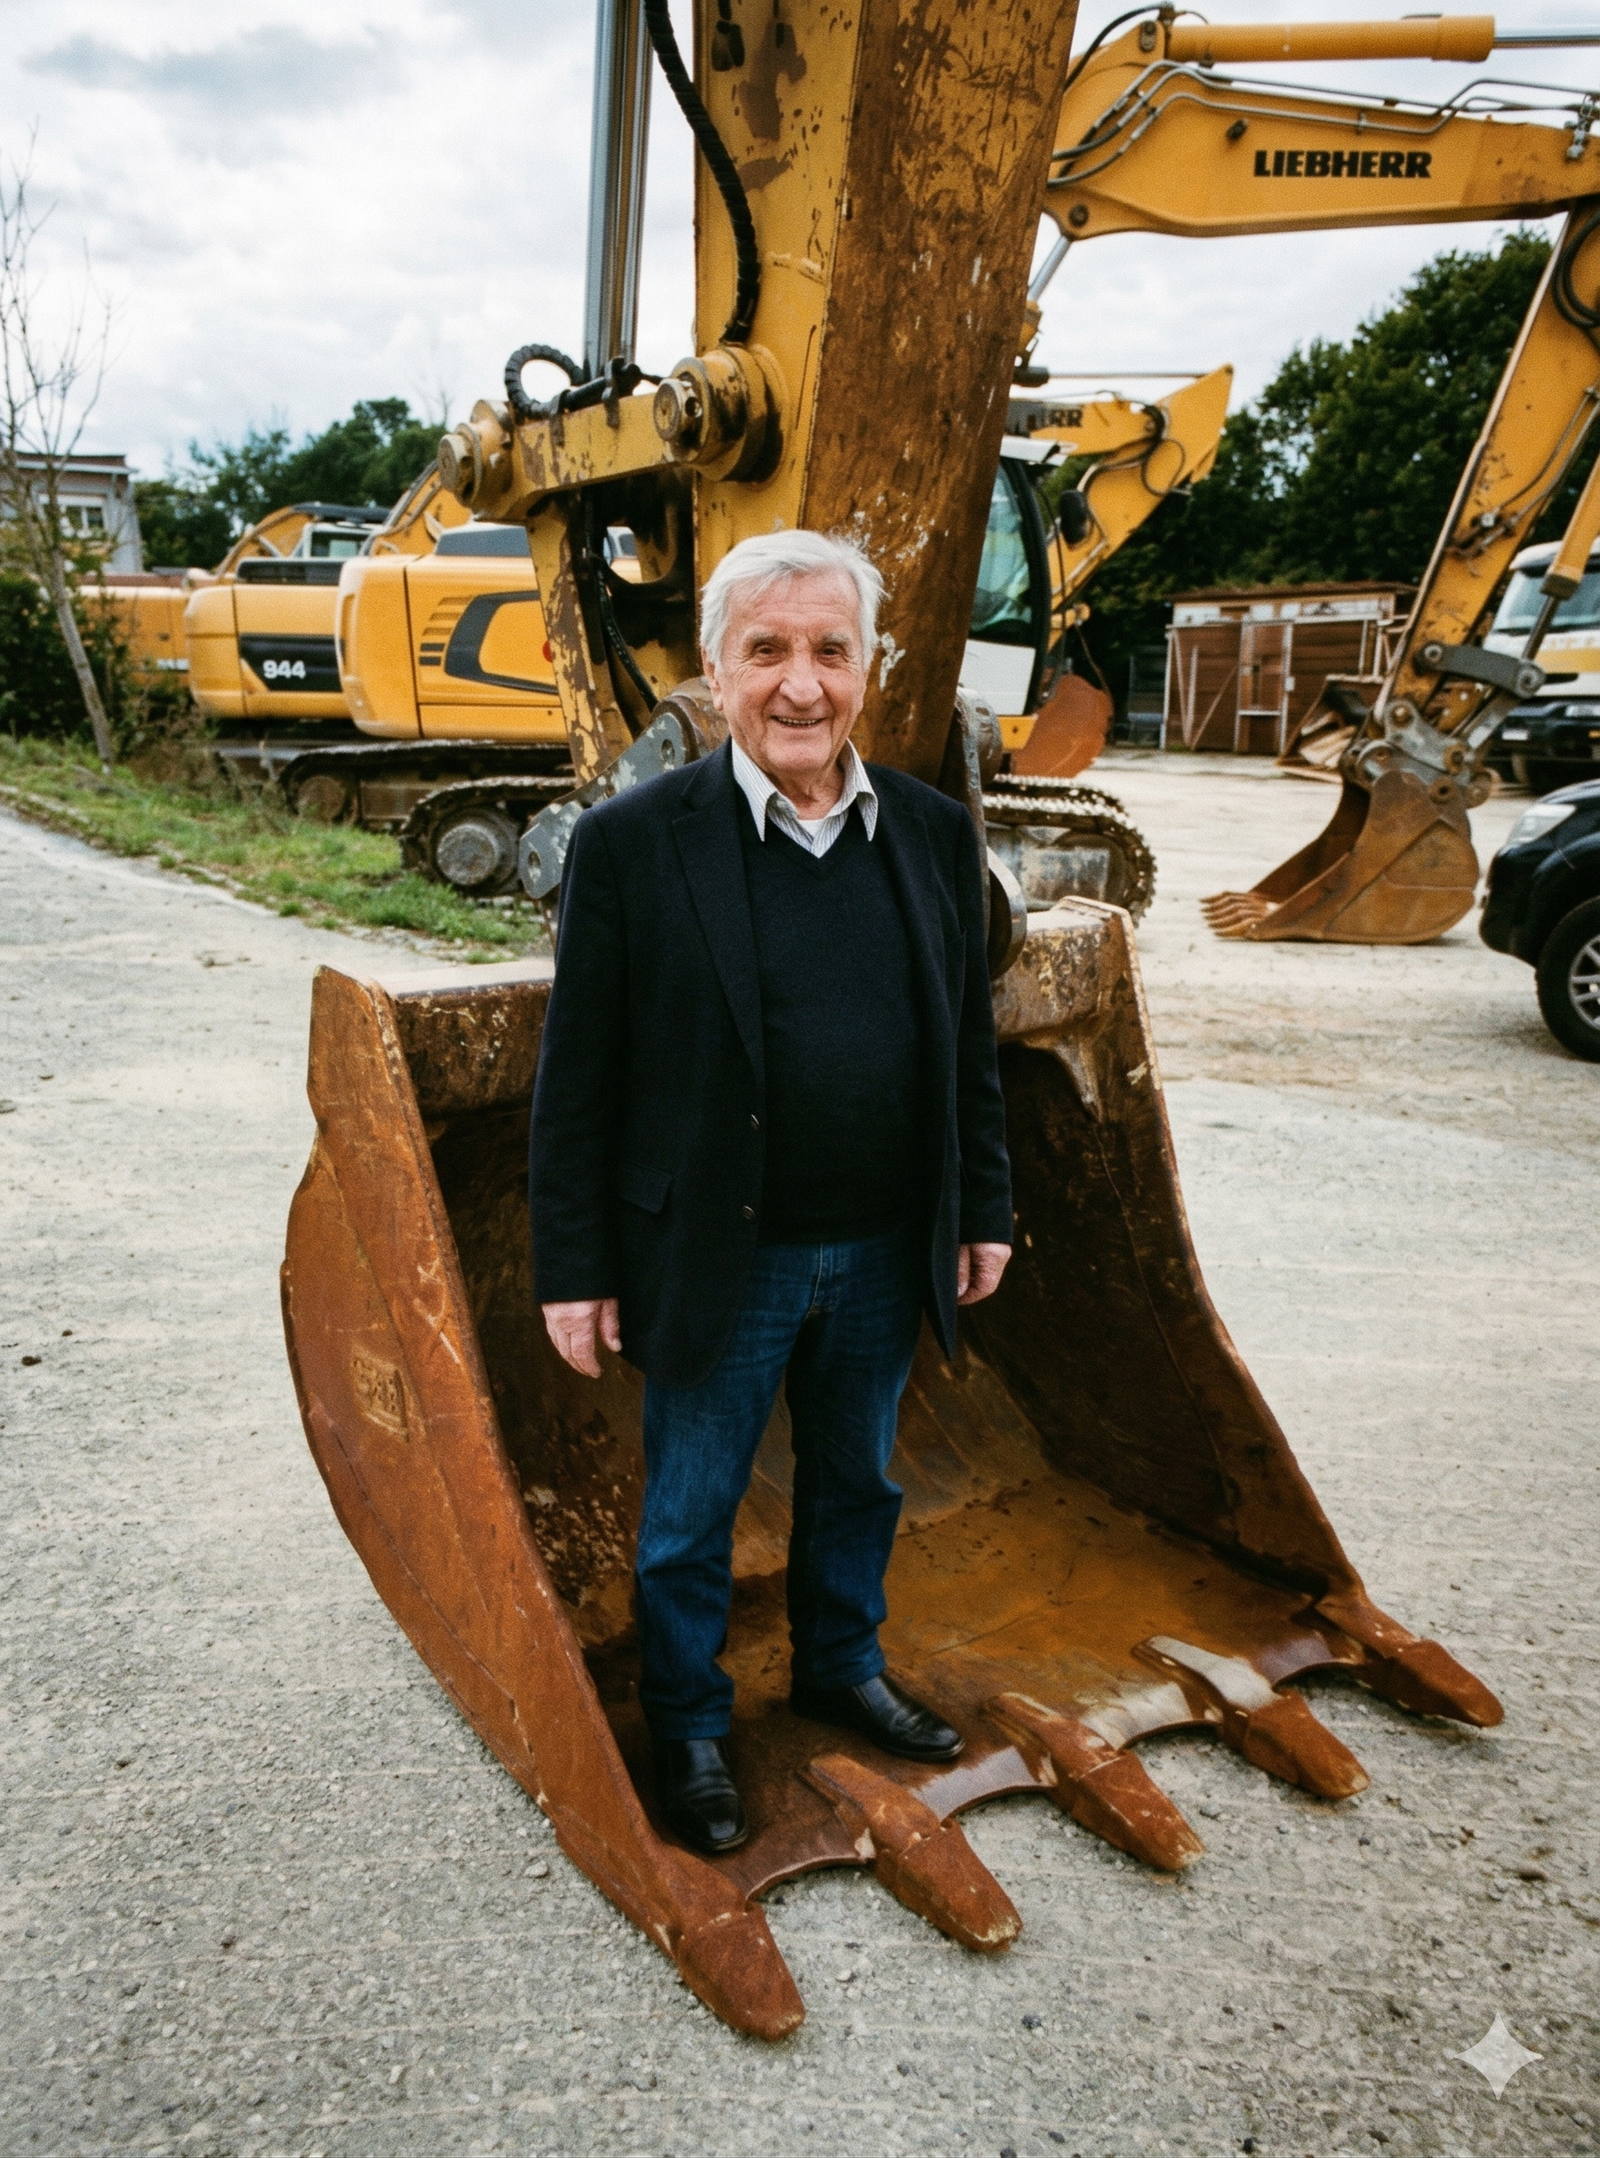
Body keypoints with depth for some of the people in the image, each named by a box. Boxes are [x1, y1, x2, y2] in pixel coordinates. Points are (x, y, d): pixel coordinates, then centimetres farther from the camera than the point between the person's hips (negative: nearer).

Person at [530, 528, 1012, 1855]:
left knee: (857, 1483, 24)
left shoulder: (933, 833, -1)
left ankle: (842, 1668, 49)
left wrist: (984, 1208, 8)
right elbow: (579, 1078, -11)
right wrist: (575, 1269, -9)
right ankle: (689, 1730, 38)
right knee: (690, 1518, 14)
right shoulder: (634, 844, -14)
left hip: (887, 1252, 4)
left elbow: (969, 1041, 7)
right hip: (718, 1261, -4)